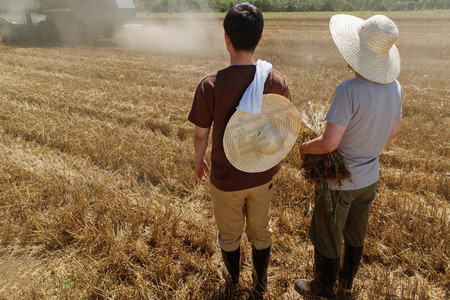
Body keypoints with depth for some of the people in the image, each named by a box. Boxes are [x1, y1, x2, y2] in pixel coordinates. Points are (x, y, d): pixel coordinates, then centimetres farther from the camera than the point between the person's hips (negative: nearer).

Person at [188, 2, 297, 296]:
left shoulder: (210, 85, -23)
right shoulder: (277, 81, -15)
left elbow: (201, 134, -12)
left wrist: (199, 161, 8)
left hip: (226, 178, -2)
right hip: (262, 175, 2)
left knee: (229, 233, 25)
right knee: (260, 232, 25)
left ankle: (232, 277, 51)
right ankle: (261, 282, 47)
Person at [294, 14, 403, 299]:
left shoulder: (349, 91, -30)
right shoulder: (395, 87, -7)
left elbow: (329, 143, -31)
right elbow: (394, 130, 7)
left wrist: (304, 147, -11)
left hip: (338, 181, -7)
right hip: (369, 178, 7)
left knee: (327, 238, 16)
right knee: (355, 235, 27)